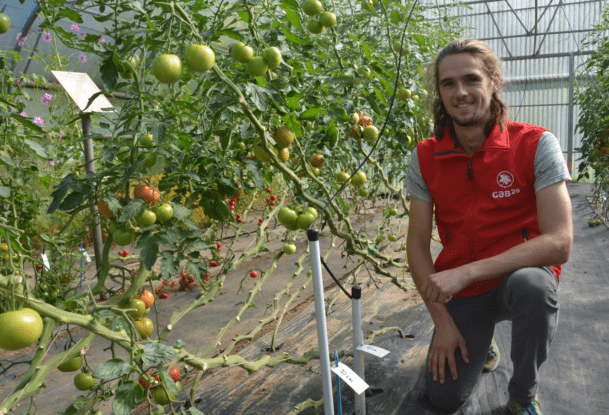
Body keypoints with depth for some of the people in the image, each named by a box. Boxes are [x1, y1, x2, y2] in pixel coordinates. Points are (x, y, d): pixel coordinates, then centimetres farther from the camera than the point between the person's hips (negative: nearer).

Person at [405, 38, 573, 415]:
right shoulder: (425, 158, -7)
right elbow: (417, 244, -4)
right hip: (461, 290, 3)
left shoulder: (536, 145, -16)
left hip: (519, 274, -2)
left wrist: (466, 272, -31)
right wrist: (441, 320, -10)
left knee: (533, 285, -38)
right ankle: (481, 341, 32)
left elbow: (560, 242, -25)